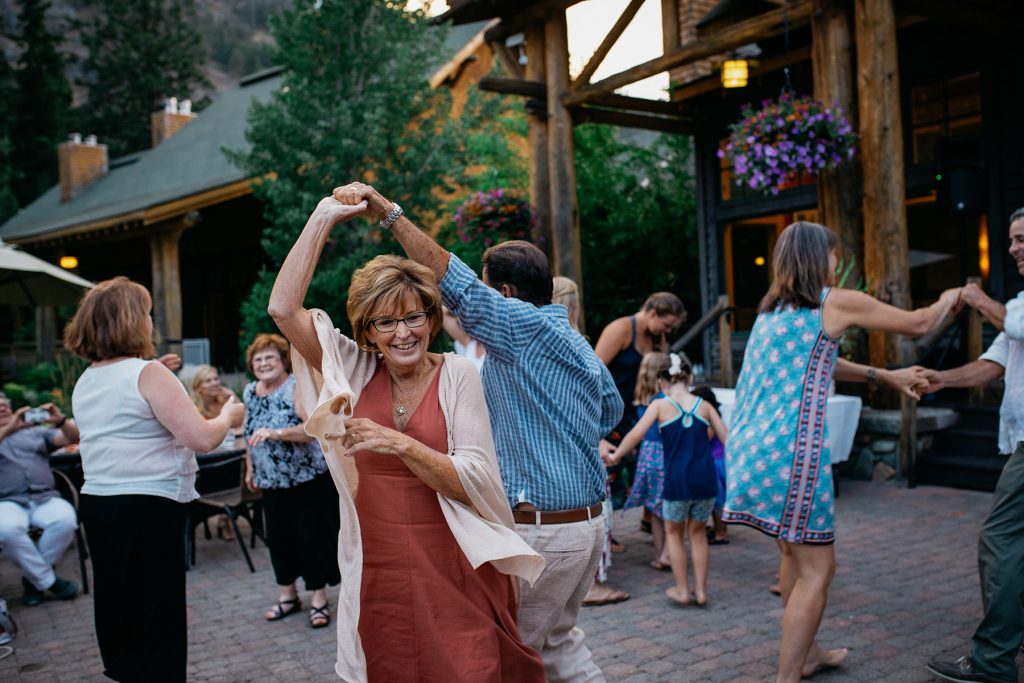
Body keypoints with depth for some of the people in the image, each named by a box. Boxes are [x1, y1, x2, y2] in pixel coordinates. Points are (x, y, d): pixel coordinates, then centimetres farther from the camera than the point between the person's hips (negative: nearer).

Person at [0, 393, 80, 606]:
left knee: (66, 520, -32)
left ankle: (33, 578, -9)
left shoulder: (35, 432, 25)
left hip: (46, 498, 2)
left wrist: (61, 421, -7)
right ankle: (48, 581, -17)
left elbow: (72, 437, 12)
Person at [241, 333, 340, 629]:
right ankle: (287, 594, 25)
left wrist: (276, 433, -37)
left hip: (309, 479, -6)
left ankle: (319, 598, 9)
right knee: (278, 536, 9)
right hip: (272, 482, 6)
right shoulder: (250, 392, 7)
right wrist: (250, 468, 18)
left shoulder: (297, 387, -15)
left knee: (311, 535, -2)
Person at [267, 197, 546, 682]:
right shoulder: (355, 370, 0)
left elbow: (476, 483, -13)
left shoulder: (457, 376, -7)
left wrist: (400, 444, -24)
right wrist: (324, 218, -8)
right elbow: (283, 308, -9)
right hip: (378, 570, 3)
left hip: (455, 573, -2)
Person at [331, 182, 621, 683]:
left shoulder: (527, 326, -15)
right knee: (558, 636, 23)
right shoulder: (581, 346, 12)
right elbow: (612, 410, 25)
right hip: (587, 521, 10)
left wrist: (388, 213, -26)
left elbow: (456, 284, -24)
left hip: (541, 531, -9)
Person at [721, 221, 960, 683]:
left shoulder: (772, 309, 19)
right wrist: (951, 297, 29)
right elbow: (919, 325, 9)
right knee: (816, 568, 2)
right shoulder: (837, 301, -2)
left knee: (796, 552, 23)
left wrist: (886, 376, 32)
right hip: (790, 449, -8)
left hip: (750, 445, 8)